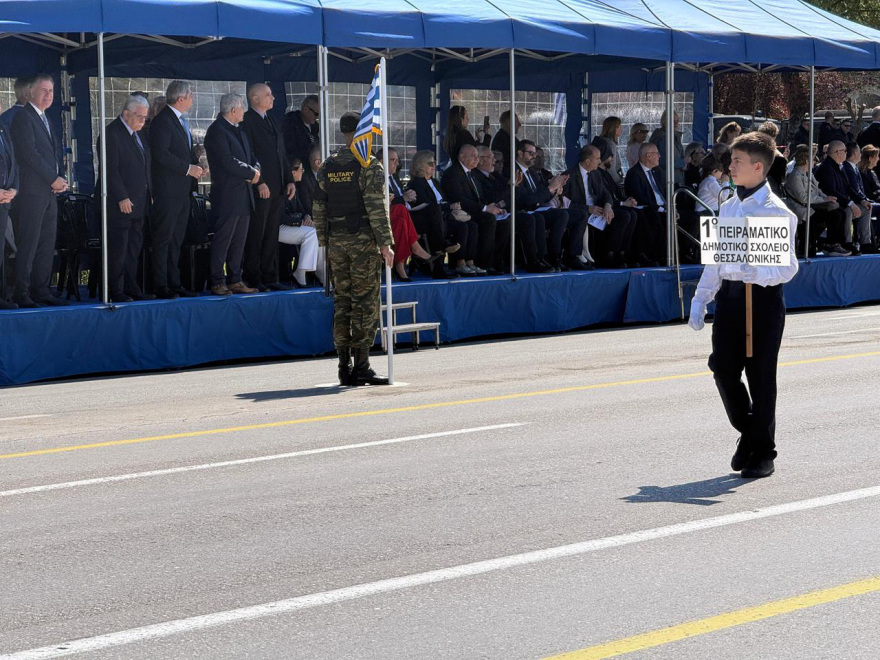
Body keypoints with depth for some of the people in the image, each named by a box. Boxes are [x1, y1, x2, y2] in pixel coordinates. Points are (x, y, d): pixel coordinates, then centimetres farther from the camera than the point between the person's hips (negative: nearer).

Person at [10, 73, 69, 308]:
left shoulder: (45, 119, 21)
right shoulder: (23, 118, -7)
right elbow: (29, 153, -15)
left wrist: (58, 179, 5)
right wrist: (54, 179, -13)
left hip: (49, 192, 9)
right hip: (32, 191, -9)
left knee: (47, 244, 8)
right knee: (28, 245, -7)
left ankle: (41, 290, 12)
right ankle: (22, 294, -5)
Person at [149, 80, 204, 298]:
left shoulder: (182, 121, 18)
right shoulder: (162, 121, -12)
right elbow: (161, 154, -21)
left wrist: (197, 166, 7)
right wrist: (188, 169, -18)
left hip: (183, 190, 9)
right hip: (167, 190, -9)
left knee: (177, 239, 12)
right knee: (163, 239, -6)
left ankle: (174, 283, 16)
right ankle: (161, 286, -5)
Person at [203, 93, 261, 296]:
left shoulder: (239, 131, 20)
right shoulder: (217, 131, -11)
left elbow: (252, 157, 21)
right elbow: (227, 161, -19)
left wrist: (256, 170, -2)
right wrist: (251, 174, -11)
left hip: (244, 195, 9)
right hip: (227, 195, -9)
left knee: (239, 241, 11)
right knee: (222, 240, -6)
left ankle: (235, 280, 16)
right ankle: (217, 282, -3)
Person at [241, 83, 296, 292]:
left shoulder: (272, 120, 19)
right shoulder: (246, 121, -8)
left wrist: (289, 180, 13)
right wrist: (259, 183, -17)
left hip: (278, 189, 8)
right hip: (259, 189, -8)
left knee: (271, 235, 9)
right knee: (255, 235, -4)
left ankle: (269, 278, 13)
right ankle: (252, 278, 0)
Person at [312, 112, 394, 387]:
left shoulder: (327, 167, 11)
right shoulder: (370, 165, -8)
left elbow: (318, 207, 11)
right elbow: (376, 207, -14)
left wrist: (324, 242, 17)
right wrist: (384, 243, -11)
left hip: (336, 240, 6)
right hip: (363, 240, -6)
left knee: (342, 301, 9)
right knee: (365, 302, -3)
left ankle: (344, 367, 9)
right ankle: (361, 366, -6)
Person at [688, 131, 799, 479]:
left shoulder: (777, 212, -8)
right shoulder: (728, 208, 13)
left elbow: (787, 267, -13)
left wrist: (755, 272, -32)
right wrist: (700, 299, 13)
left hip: (763, 297, -6)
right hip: (729, 294, 6)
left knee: (760, 375, 1)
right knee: (723, 367, 1)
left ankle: (763, 453, 13)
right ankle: (747, 432, 24)